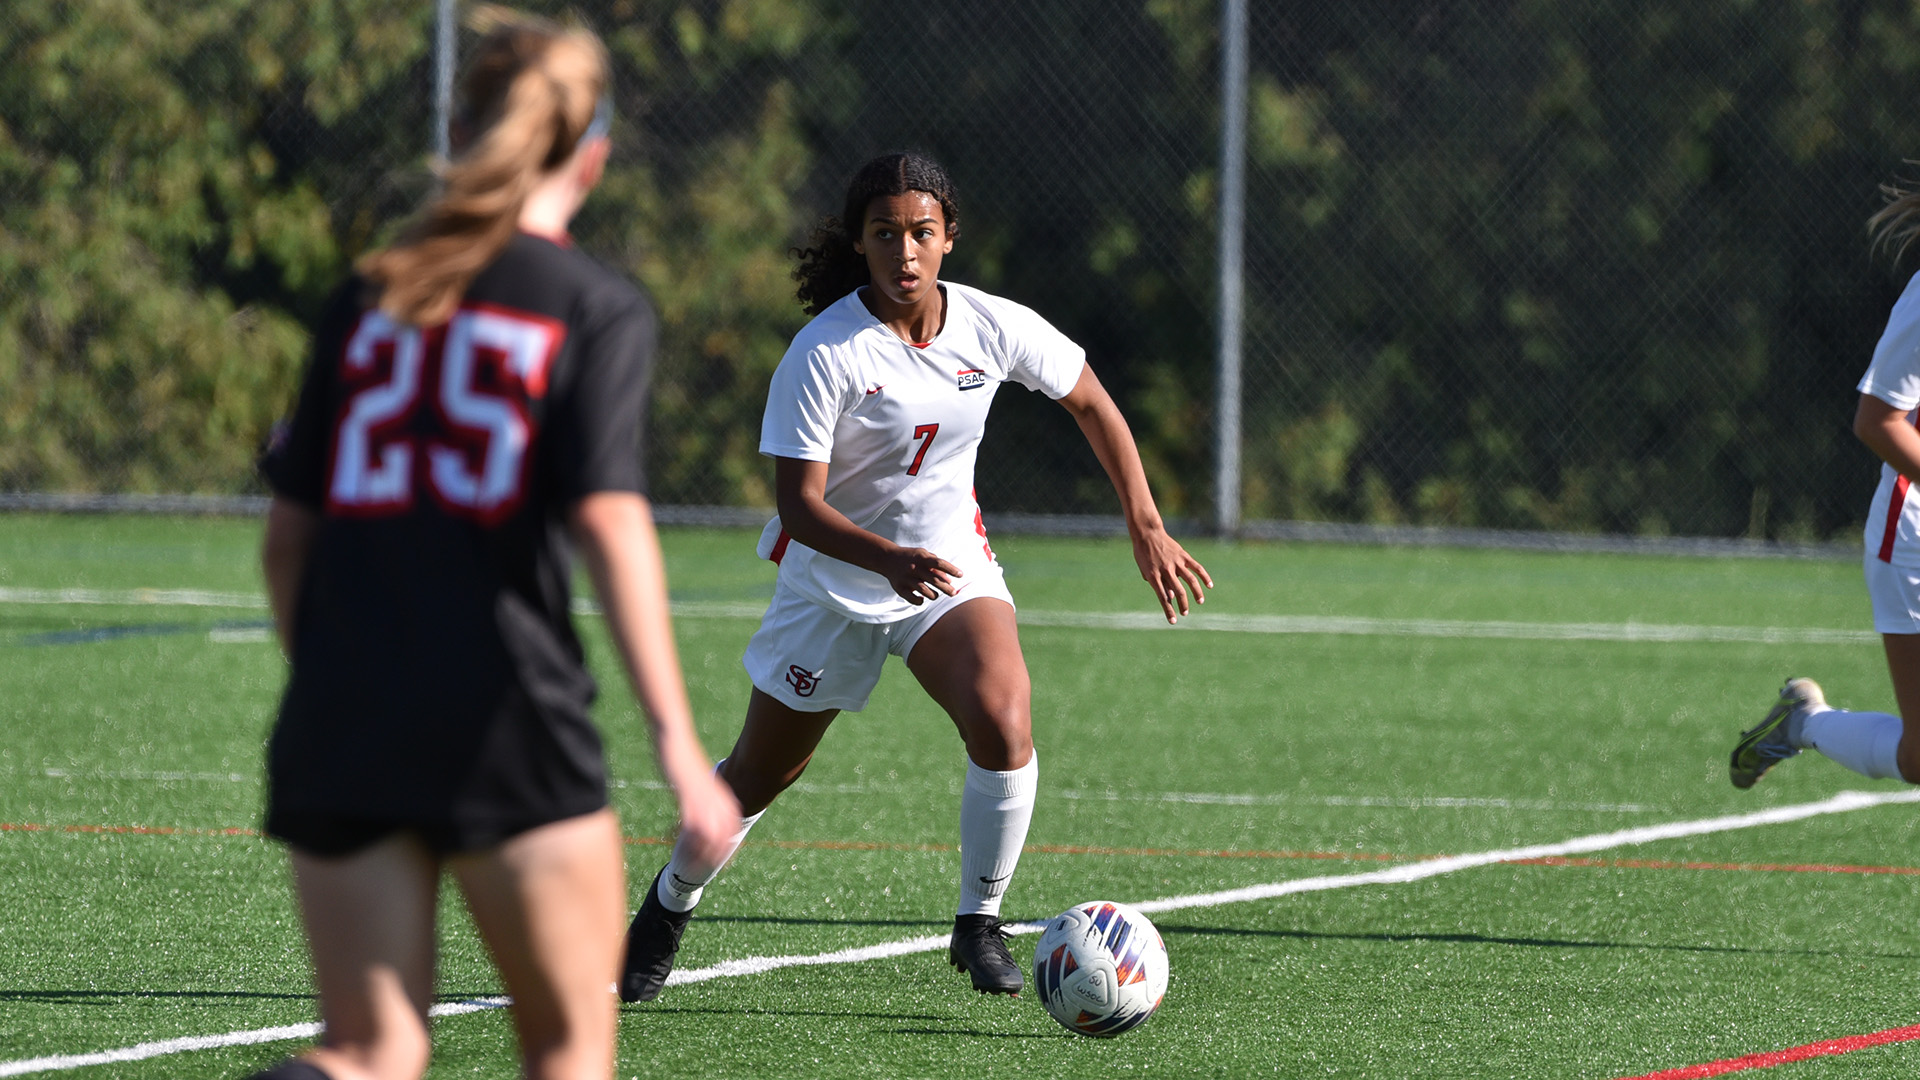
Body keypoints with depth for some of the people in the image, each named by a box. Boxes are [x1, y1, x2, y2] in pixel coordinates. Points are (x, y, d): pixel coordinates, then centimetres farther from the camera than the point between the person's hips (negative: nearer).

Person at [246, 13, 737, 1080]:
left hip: (338, 724, 4)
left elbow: (288, 531, 13)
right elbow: (608, 521, -13)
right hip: (504, 727, -4)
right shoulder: (598, 309, -1)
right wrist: (677, 741, -15)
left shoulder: (366, 299, 12)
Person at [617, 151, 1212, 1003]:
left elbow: (1092, 405, 6)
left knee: (1003, 726, -25)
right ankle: (663, 916, 36)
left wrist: (1145, 527, 2)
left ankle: (979, 925, -7)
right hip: (832, 575, -2)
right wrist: (890, 562, -41)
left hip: (949, 561, 2)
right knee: (759, 774, 9)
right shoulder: (824, 352, -23)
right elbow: (799, 505, -24)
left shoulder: (991, 326, -12)